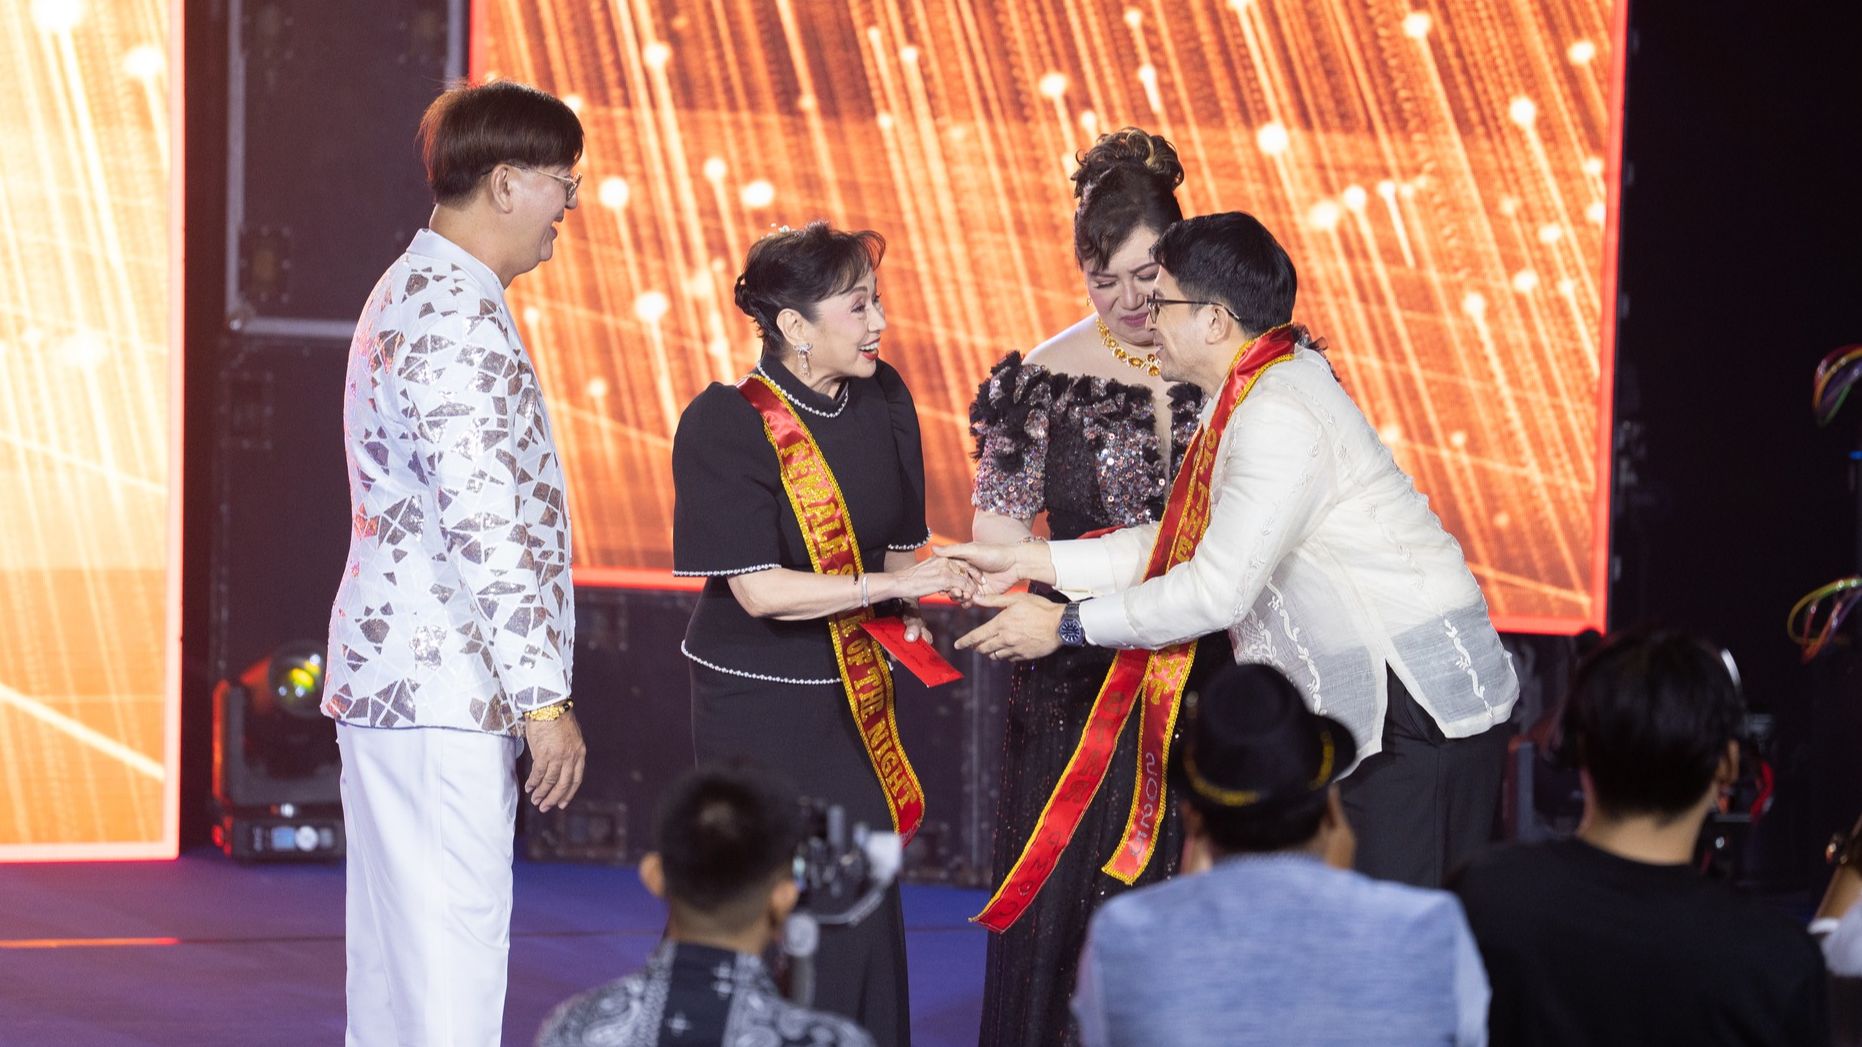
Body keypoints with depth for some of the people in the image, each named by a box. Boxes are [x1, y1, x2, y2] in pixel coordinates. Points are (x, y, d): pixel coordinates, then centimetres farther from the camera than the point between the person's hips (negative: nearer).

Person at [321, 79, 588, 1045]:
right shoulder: (458, 316, -16)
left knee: (395, 953, 13)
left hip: (384, 675, 11)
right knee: (450, 964, -10)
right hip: (443, 687, -11)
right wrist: (544, 696, -19)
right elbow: (486, 522, -21)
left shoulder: (411, 293, 18)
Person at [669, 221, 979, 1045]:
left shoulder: (882, 399, 2)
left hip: (852, 691, 5)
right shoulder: (726, 424, -15)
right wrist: (888, 586, -26)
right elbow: (758, 588, -20)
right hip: (757, 695, -5)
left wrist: (906, 614, -3)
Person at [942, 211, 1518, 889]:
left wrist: (1066, 626, -13)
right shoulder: (1247, 394, 11)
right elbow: (1181, 548, 14)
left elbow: (1219, 589, -22)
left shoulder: (1279, 415, -20)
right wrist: (1029, 561, 12)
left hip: (1418, 699, -10)